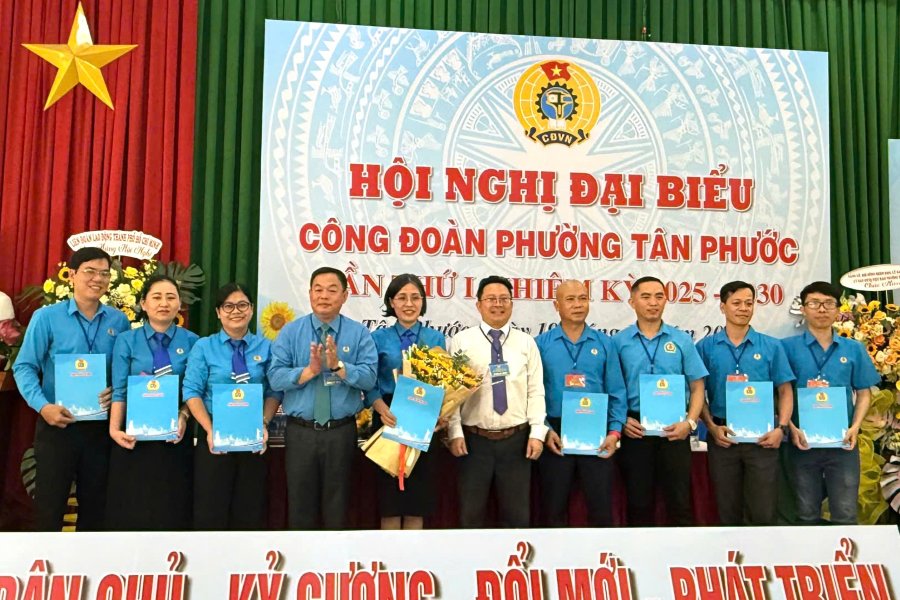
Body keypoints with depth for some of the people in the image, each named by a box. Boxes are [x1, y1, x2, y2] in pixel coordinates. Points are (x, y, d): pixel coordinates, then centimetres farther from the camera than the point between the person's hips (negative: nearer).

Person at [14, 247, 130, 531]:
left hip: (101, 427, 3)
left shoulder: (119, 321, 3)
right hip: (57, 424, -3)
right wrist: (43, 406, -19)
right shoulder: (46, 317, -4)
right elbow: (24, 367, -6)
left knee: (95, 502, 14)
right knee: (49, 503, 4)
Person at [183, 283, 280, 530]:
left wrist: (264, 424, -15)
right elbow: (192, 393, -5)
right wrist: (210, 430, -16)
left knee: (249, 510, 8)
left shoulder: (265, 347, 5)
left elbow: (274, 392, 2)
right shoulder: (203, 347, 2)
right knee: (211, 509, 3)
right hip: (214, 437, -1)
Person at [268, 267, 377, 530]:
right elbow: (275, 377, -8)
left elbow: (369, 378, -11)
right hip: (300, 431, 1)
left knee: (337, 504, 11)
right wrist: (309, 371, -21)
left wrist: (339, 366, -25)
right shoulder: (290, 332, 2)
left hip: (342, 432, 0)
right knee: (300, 504, 10)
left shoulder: (359, 333, 1)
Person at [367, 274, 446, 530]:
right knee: (389, 499, 3)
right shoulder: (379, 338, 4)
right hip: (389, 420, -1)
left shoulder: (436, 338, 7)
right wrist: (382, 408, -22)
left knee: (418, 499, 5)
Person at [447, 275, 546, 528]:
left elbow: (536, 391, 3)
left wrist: (537, 433, -5)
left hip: (516, 439, 1)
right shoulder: (461, 341, 2)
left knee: (517, 514, 9)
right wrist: (455, 432, -9)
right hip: (474, 439, -1)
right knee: (471, 513, 7)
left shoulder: (526, 342, 7)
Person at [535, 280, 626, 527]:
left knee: (601, 506, 6)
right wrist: (544, 430, -10)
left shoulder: (604, 343, 6)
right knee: (553, 507, 10)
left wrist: (614, 431, -6)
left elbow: (616, 392, 4)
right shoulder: (542, 344, 2)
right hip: (555, 434, -1)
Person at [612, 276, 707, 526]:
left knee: (679, 500, 3)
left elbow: (697, 386, 5)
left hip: (674, 429, 0)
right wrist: (621, 420, -8)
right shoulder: (619, 341, 3)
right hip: (634, 429, 0)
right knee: (638, 501, 9)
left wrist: (690, 422, -8)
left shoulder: (681, 340, 5)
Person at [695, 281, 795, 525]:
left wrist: (781, 428, -9)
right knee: (728, 509, 11)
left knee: (763, 510, 3)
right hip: (722, 435, 0)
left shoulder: (771, 346, 4)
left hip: (762, 436, 0)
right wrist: (712, 427, -8)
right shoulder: (706, 347, 2)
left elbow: (785, 391, 4)